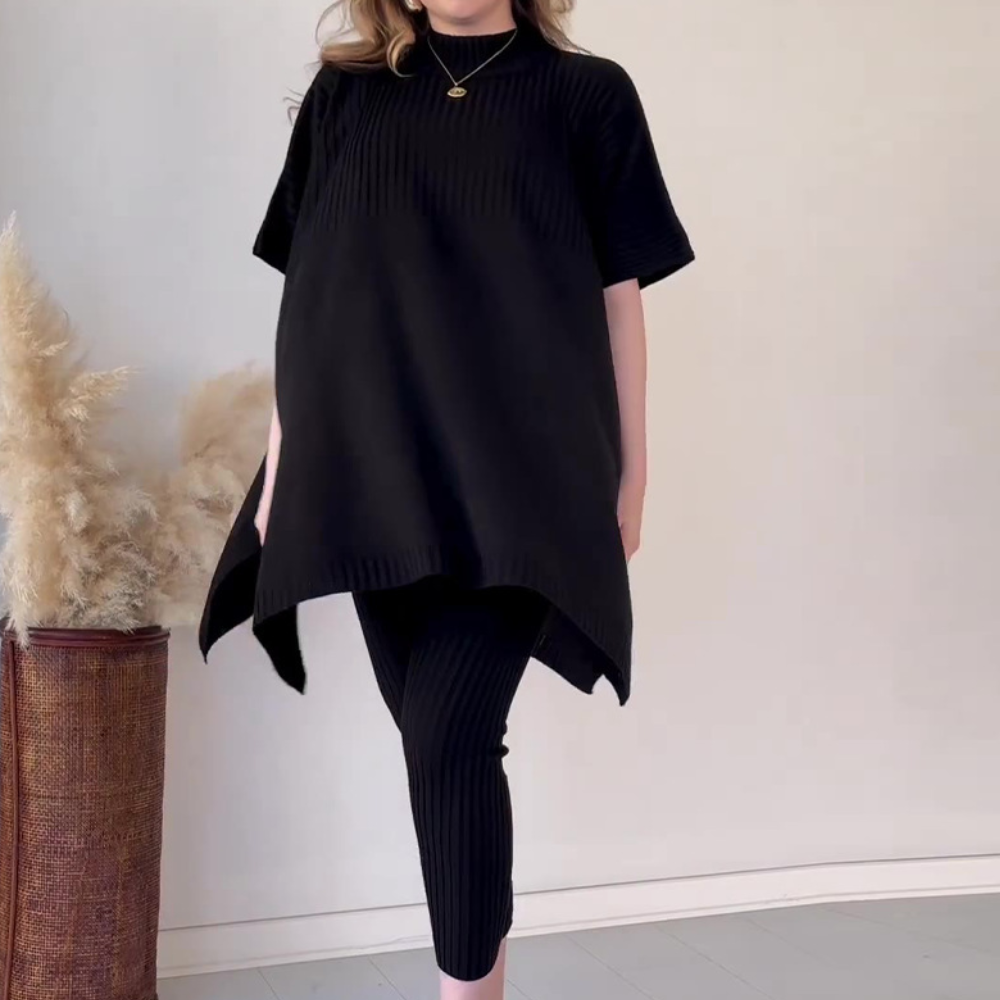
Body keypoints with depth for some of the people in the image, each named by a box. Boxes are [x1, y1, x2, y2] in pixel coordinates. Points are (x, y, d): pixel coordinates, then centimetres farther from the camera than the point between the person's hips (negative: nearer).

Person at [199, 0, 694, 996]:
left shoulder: (590, 97, 5)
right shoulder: (344, 94, 11)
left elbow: (618, 297, 5)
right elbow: (307, 294, 10)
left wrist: (630, 472, 3)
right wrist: (282, 466, 7)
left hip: (521, 475, -2)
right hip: (375, 474, 3)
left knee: (447, 737, -12)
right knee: (439, 737, 8)